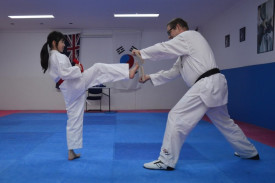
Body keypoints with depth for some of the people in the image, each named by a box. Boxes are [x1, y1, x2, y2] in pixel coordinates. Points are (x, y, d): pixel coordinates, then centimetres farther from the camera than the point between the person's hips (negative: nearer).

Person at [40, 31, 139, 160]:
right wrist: (77, 68, -10)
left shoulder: (49, 58, 20)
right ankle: (128, 72, -16)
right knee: (98, 68, -6)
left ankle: (71, 152, 18)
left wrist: (75, 69, 20)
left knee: (74, 120, 13)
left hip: (68, 92, 9)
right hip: (75, 84, -9)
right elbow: (65, 73, -25)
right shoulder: (59, 56, -10)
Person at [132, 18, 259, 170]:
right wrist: (151, 77, 18)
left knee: (176, 117, -10)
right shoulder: (185, 49, 26)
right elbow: (174, 72, 24)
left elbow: (163, 49, -8)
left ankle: (166, 161, -4)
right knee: (224, 122, 24)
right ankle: (249, 152, 41)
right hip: (214, 85, 11)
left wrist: (141, 52, 5)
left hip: (206, 85, -11)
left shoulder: (189, 35, -2)